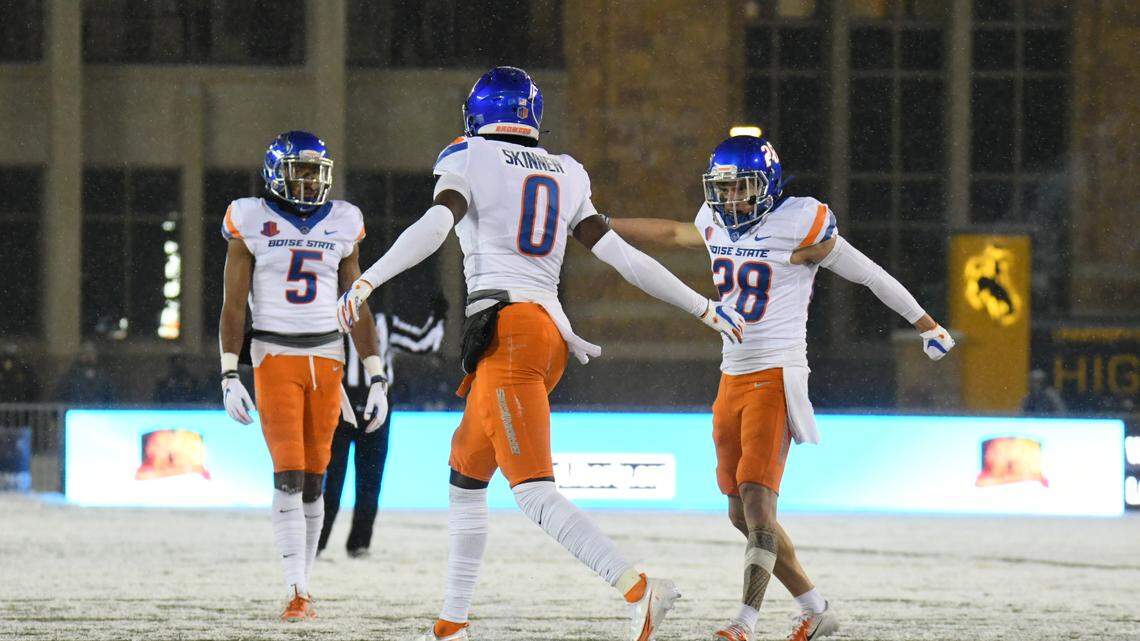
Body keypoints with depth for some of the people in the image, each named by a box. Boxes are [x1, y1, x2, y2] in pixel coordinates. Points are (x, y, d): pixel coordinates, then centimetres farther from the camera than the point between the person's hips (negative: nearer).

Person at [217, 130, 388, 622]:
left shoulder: (341, 225, 9)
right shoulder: (253, 223, -1)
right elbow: (233, 306, -1)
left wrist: (376, 378, 8)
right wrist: (229, 376, -10)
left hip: (326, 358, 3)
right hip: (274, 356, -3)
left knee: (313, 480, 4)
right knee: (289, 475, -12)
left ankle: (302, 586, 14)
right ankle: (298, 594, -16)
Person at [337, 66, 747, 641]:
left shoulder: (469, 160, 3)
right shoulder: (565, 177, 19)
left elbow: (434, 227, -15)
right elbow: (621, 255, 16)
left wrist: (366, 282, -20)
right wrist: (704, 308, 21)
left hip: (505, 328, -7)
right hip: (553, 330, 7)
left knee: (534, 491, -16)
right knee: (465, 476, 20)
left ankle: (638, 589, -33)